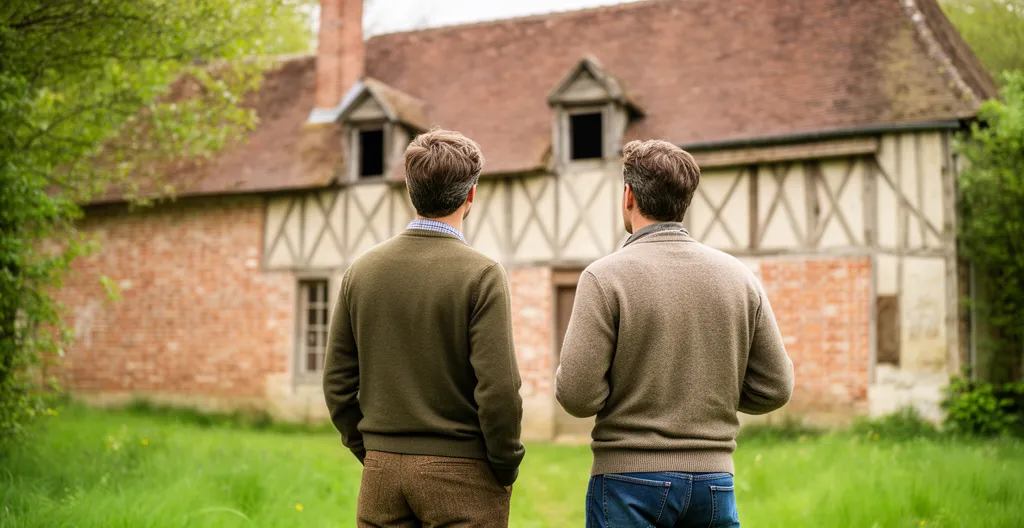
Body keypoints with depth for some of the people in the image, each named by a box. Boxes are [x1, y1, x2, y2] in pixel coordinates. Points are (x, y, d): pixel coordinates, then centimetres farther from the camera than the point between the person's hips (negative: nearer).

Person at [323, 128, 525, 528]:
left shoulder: (362, 270, 2)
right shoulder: (481, 275, -12)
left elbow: (337, 382, 5)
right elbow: (497, 389, -16)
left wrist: (371, 455, 15)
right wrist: (506, 470, -2)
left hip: (381, 469, 5)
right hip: (460, 473, -4)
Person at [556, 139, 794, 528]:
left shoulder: (605, 276, -11)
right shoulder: (739, 276, 2)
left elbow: (577, 395, -16)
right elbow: (774, 388, 4)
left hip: (630, 480, -3)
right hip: (713, 479, 4)